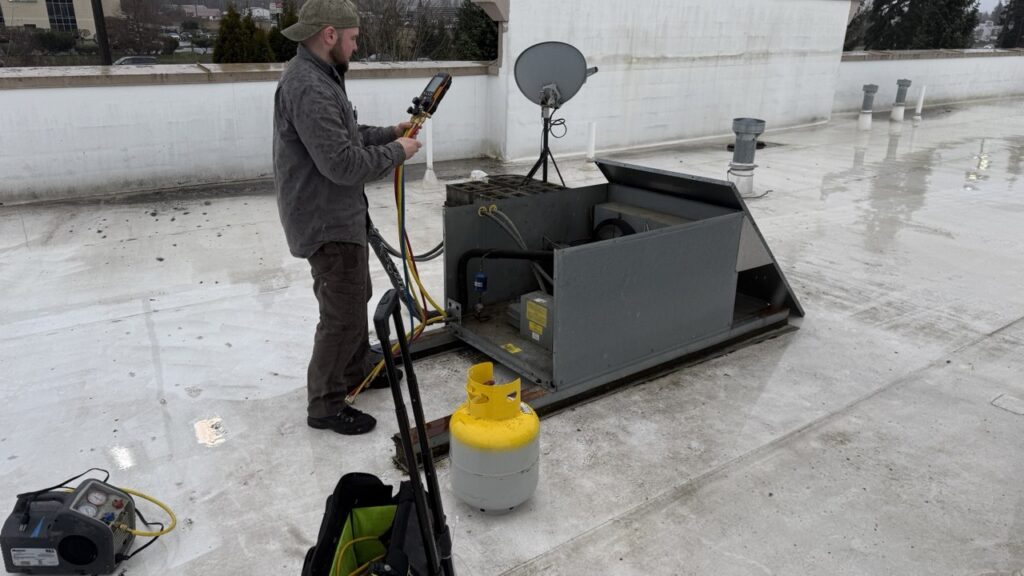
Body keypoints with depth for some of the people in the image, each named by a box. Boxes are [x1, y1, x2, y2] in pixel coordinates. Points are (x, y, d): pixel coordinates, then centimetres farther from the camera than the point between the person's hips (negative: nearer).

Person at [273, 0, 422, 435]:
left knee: (355, 297, 23)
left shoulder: (319, 77, 12)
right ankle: (325, 405, 11)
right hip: (327, 223, -11)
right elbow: (342, 163, -29)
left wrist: (389, 134, 9)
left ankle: (357, 371, 40)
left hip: (341, 216, 11)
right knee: (343, 315, -3)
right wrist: (395, 152, -15)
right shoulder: (308, 88, -24)